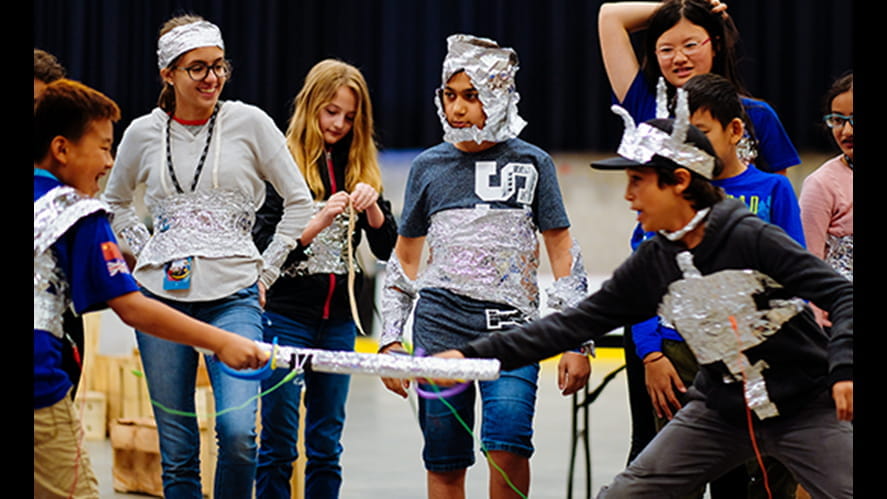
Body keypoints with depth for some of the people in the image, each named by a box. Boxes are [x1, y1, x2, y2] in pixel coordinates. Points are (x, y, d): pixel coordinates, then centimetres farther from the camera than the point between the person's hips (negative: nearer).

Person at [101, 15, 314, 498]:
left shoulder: (249, 123, 0)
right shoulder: (143, 133, 6)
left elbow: (299, 201, 6)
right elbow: (114, 202, 24)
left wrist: (265, 272, 4)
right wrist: (144, 251, 10)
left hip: (233, 298, -2)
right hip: (161, 295, 2)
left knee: (238, 431, -19)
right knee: (176, 448, 3)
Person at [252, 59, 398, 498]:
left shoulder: (359, 169, 10)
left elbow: (385, 248, 7)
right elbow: (264, 247, -9)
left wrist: (372, 207, -11)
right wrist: (319, 222, -21)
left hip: (338, 318, 5)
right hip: (288, 315, -5)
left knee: (327, 443, 8)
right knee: (278, 441, -2)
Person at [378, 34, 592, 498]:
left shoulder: (531, 163, 4)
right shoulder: (429, 165, 10)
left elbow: (563, 254, 6)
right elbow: (405, 259, 18)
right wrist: (390, 338, 12)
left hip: (510, 326, -2)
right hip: (440, 325, 2)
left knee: (508, 444, -20)